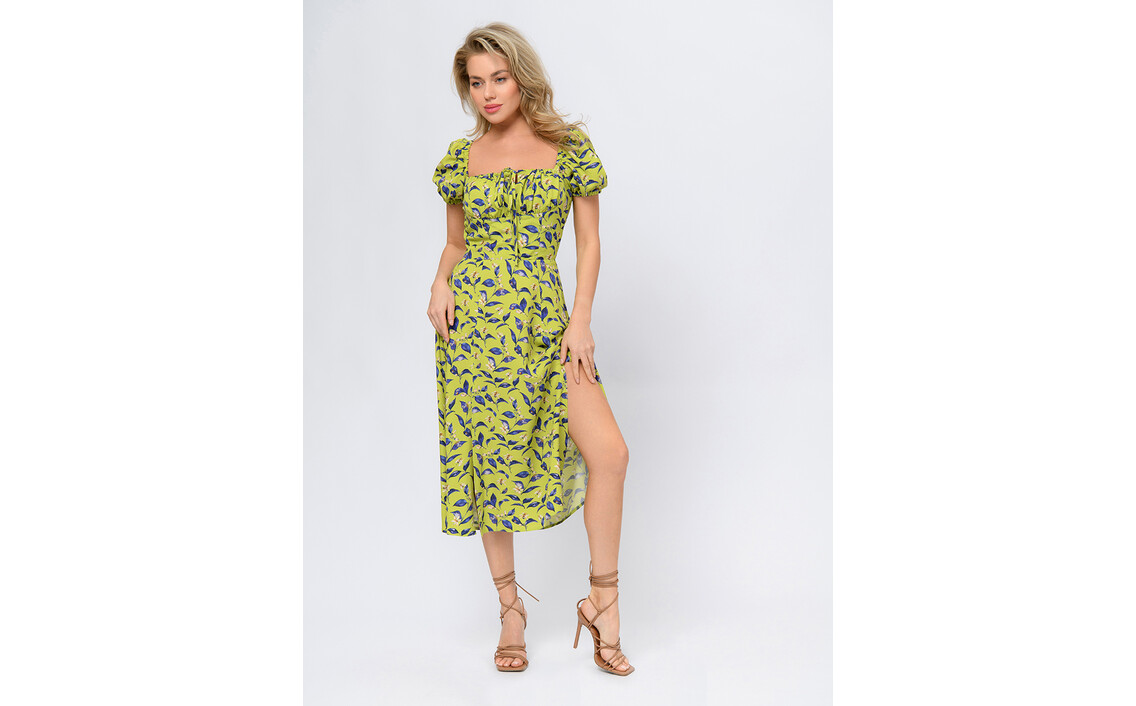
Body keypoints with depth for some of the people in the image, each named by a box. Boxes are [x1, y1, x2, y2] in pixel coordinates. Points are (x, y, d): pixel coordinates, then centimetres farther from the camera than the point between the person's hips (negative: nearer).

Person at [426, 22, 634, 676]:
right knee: (491, 459, 3)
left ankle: (603, 598, 5)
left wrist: (581, 318, -6)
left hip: (545, 317, -1)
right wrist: (441, 284, -3)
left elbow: (590, 241, 5)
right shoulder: (463, 157, 10)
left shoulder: (570, 146, 5)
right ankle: (511, 609, 20)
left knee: (609, 452, -14)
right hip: (473, 316, 1)